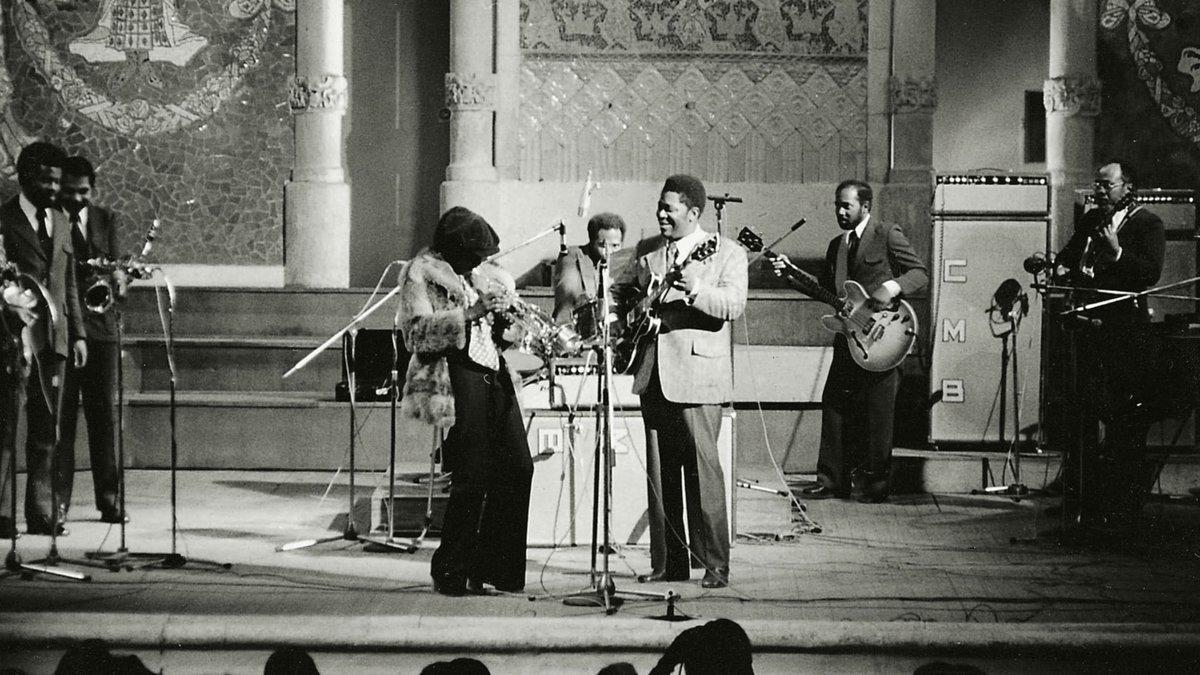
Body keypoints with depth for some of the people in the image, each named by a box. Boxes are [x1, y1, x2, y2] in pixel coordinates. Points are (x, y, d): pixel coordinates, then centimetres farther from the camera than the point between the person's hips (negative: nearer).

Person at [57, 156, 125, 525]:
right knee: (60, 415, -4)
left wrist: (116, 279, -16)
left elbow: (113, 268, 7)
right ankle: (58, 500, -1)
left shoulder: (105, 220, 12)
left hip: (99, 327, 3)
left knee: (103, 413, 3)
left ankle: (108, 499, 7)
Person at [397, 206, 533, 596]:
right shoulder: (421, 274, -2)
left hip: (493, 373, 8)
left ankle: (496, 567, 10)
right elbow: (416, 333, -14)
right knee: (472, 478, -11)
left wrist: (507, 315, 7)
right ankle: (450, 573, 2)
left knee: (518, 468, -1)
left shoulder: (481, 273, 21)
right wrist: (470, 313, -21)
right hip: (457, 376, -8)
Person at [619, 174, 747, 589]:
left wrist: (696, 291, -31)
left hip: (698, 376, -6)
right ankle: (667, 562, 13)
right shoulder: (648, 252, 14)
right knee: (659, 472, 7)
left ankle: (715, 565, -5)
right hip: (653, 376, 6)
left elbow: (735, 305, -15)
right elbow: (620, 289, 26)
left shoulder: (727, 254, -1)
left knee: (703, 469, -9)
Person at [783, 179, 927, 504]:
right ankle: (832, 480, 10)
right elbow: (825, 289, 20)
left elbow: (920, 273, -7)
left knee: (877, 413, -3)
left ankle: (876, 484, 3)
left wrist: (892, 288, -24)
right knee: (835, 407, 4)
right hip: (848, 339, 7)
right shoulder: (837, 245, 17)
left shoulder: (888, 236, -3)